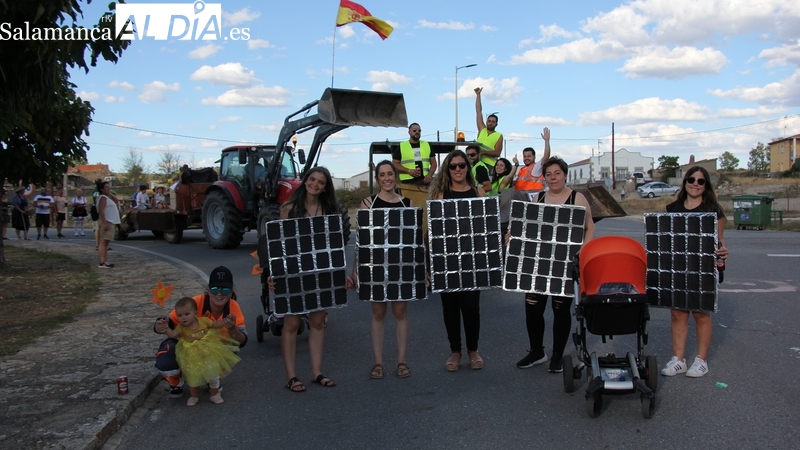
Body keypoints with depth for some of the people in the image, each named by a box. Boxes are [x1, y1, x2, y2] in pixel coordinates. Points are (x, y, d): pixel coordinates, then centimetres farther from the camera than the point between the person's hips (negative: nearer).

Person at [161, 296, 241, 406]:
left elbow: (216, 324, -3)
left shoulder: (203, 321, -14)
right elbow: (173, 334, -29)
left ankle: (215, 394, 31)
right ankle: (195, 396, 35)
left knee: (213, 374, 10)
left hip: (208, 354, 0)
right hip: (192, 358, 0)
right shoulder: (181, 327, -14)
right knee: (193, 376, 12)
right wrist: (166, 330, -48)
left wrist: (226, 321, -16)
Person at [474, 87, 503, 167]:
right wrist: (478, 95, 19)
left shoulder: (499, 136, 7)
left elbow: (497, 153, -3)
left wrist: (483, 151, -15)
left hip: (490, 165, -3)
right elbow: (478, 111, 17)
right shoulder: (482, 130, 15)